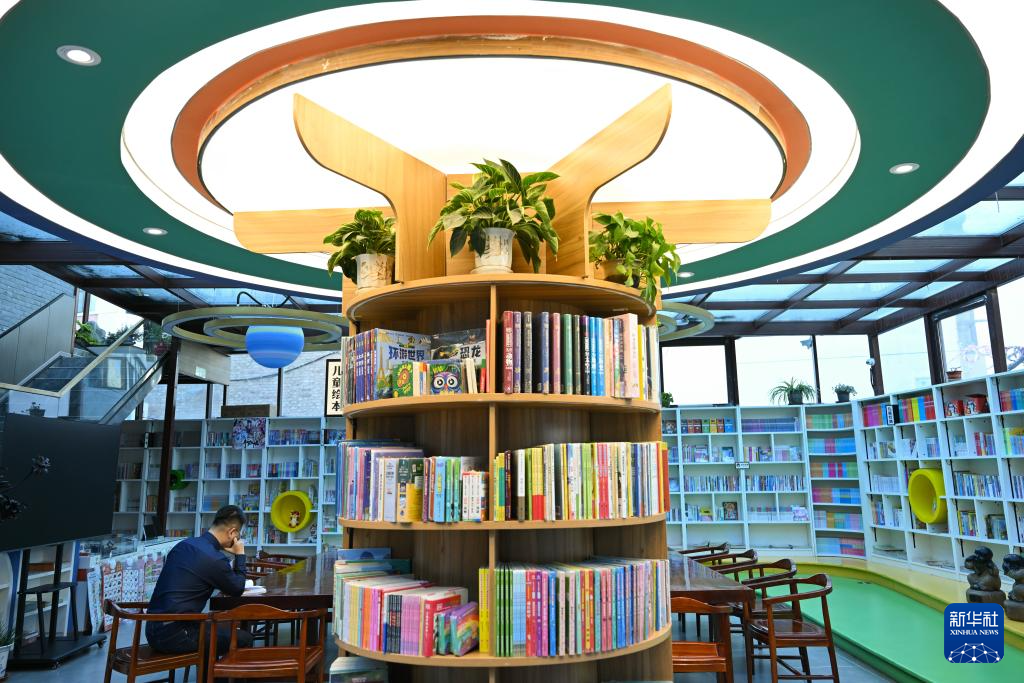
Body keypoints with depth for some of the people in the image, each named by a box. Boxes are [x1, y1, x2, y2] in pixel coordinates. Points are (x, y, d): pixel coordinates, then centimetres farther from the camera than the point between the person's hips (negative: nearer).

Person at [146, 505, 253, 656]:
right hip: (173, 636, -9)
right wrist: (240, 554, 7)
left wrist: (231, 567, 17)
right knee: (244, 639, -1)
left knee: (221, 628, 26)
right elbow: (238, 589, -1)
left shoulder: (184, 544, 5)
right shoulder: (215, 559, -19)